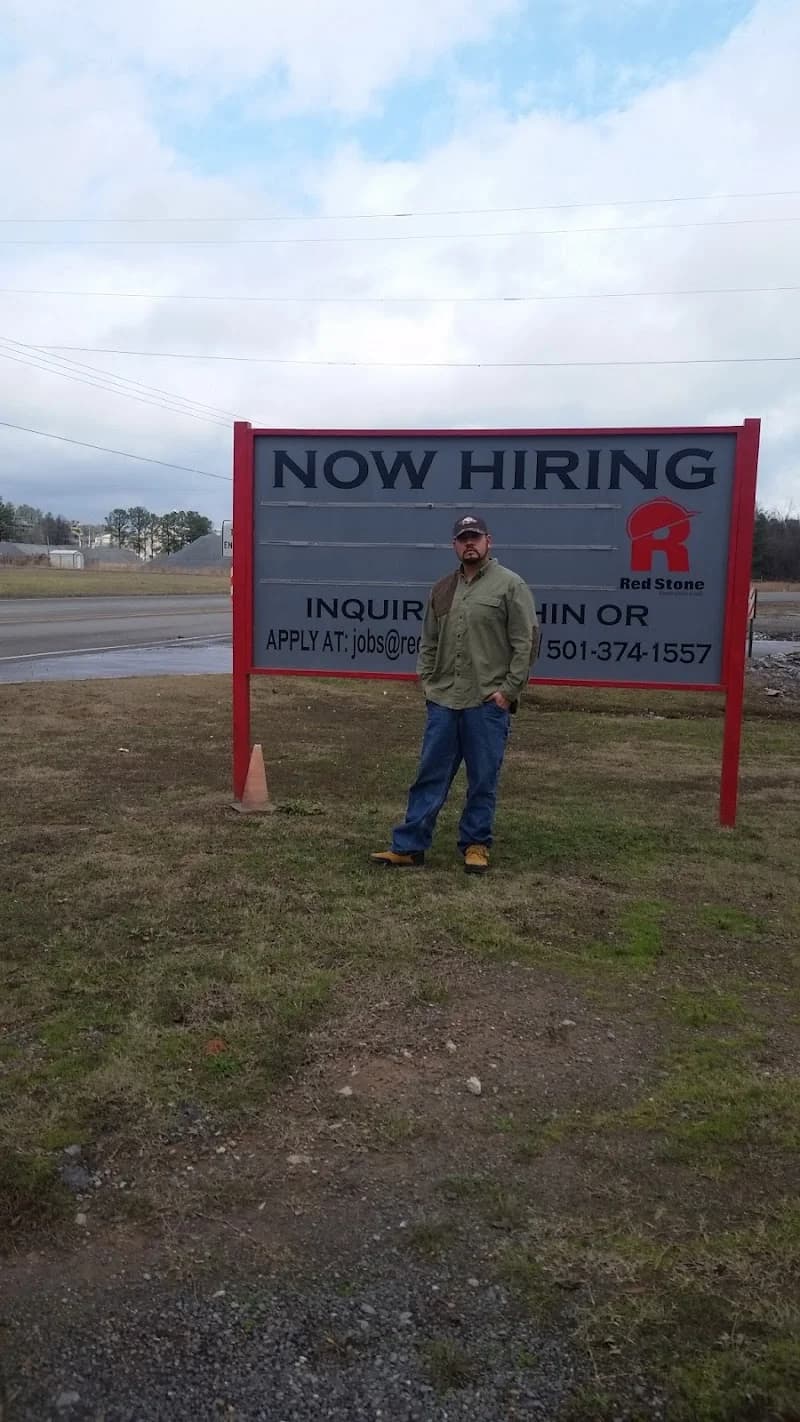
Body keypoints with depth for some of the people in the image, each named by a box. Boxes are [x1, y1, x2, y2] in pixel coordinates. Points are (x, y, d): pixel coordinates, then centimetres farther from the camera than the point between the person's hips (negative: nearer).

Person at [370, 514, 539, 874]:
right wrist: (427, 680, 7)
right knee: (430, 775, 7)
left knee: (483, 780, 5)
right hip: (443, 700, 5)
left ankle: (476, 845, 19)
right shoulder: (442, 589, 14)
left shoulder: (510, 585, -3)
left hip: (487, 703, -4)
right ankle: (409, 846, 12)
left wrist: (509, 689, -10)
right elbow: (428, 643, 18)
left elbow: (526, 642, -6)